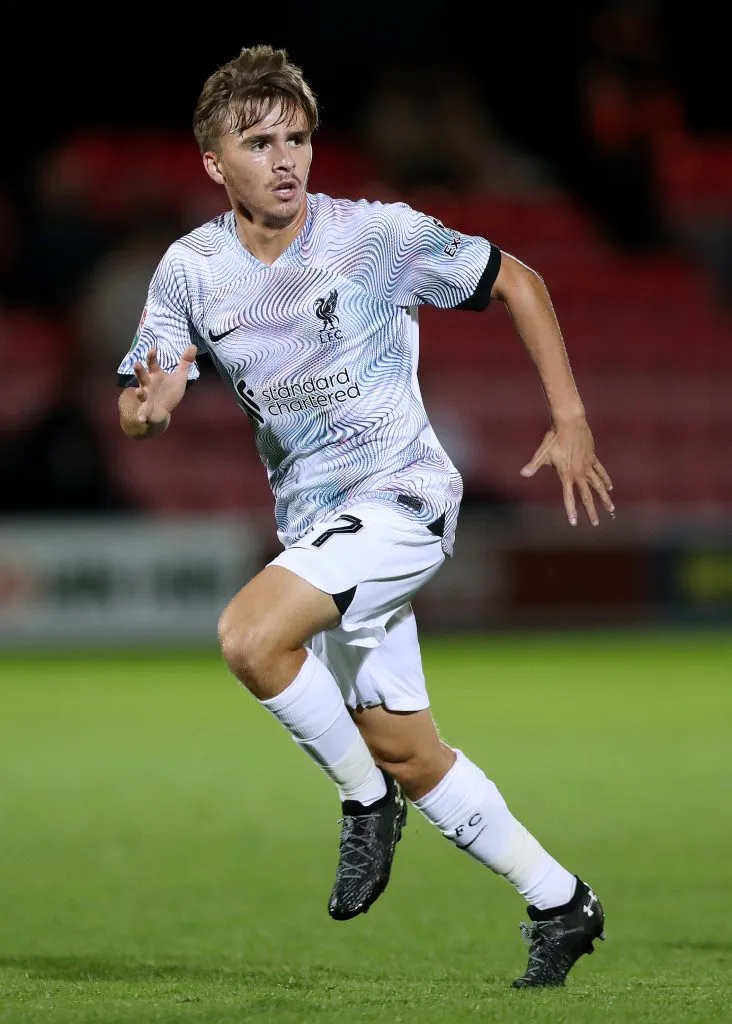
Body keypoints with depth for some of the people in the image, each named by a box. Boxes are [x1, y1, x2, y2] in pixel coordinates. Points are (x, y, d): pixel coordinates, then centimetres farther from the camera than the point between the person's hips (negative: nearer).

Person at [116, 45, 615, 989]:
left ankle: (366, 799, -6)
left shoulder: (381, 235, -13)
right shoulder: (191, 270, -1)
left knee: (249, 636, -28)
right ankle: (558, 902, 24)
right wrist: (149, 408, -26)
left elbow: (513, 280, 0)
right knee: (406, 752, 9)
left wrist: (570, 421, -3)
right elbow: (138, 408, -1)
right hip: (311, 524, 6)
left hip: (399, 496, -6)